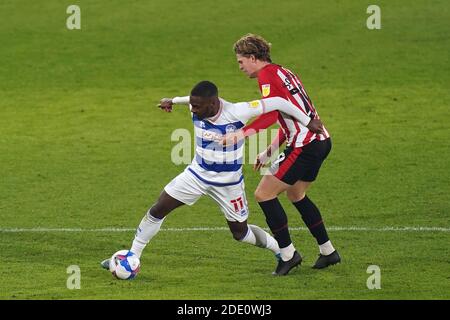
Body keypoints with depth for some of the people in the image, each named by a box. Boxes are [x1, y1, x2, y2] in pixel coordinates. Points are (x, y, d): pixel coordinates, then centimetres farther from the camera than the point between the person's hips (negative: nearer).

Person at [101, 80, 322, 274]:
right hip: (198, 174, 4)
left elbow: (277, 103, -27)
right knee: (157, 210, -4)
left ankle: (283, 251, 32)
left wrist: (308, 122, -22)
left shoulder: (236, 113, -32)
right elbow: (196, 98, 12)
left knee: (240, 233, 6)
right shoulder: (198, 108, -16)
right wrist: (173, 101, 21)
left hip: (228, 181, -4)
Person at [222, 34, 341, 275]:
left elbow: (271, 114, -25)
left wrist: (243, 133, -34)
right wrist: (269, 151, 23)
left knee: (264, 194, -4)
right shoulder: (284, 73, 21)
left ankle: (288, 253, -2)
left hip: (304, 145, -10)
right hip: (321, 140, 10)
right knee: (296, 194, 27)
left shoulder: (267, 75, -9)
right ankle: (328, 252, 31)